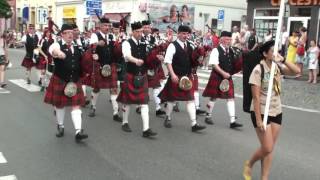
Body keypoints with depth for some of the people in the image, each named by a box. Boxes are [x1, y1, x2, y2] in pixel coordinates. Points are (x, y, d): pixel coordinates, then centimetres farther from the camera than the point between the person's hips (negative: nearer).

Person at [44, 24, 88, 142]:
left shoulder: (76, 47, 6)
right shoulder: (57, 45, -10)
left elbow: (80, 61, 21)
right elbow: (53, 49, -36)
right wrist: (58, 53, -58)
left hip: (74, 81, 3)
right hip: (60, 80, -3)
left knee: (76, 105, -3)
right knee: (60, 104, 12)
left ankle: (78, 132, -4)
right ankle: (60, 126, 34)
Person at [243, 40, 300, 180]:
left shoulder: (278, 67, 2)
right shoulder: (258, 70, -17)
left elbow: (297, 71, -10)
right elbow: (256, 97, -18)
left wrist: (283, 60, -18)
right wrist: (258, 120, -20)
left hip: (277, 112, 6)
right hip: (262, 113, -6)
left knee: (270, 149, 8)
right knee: (267, 148, -5)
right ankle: (249, 164, 24)